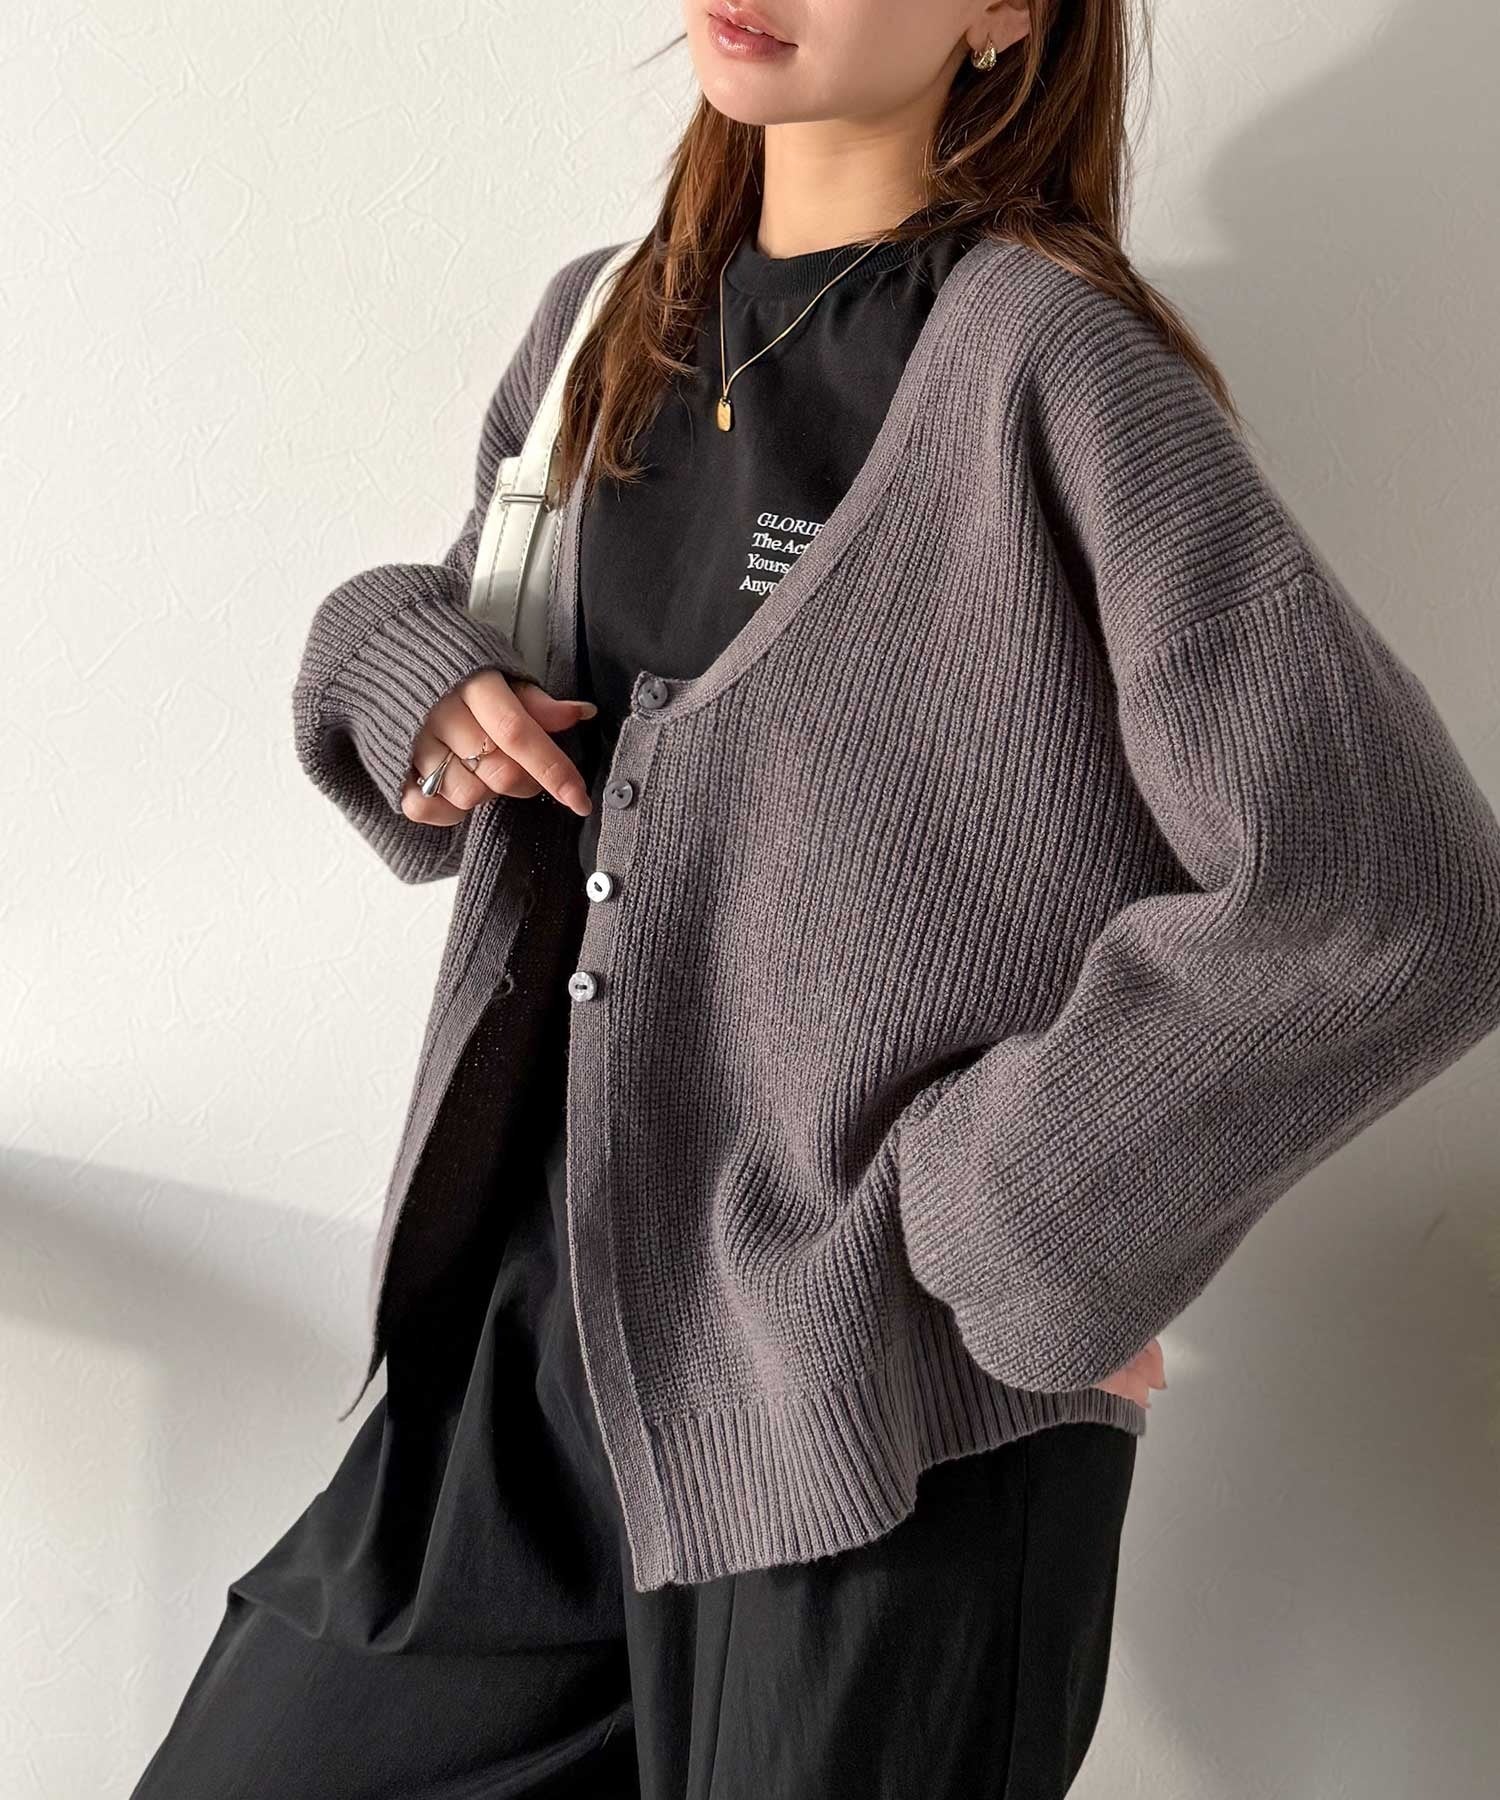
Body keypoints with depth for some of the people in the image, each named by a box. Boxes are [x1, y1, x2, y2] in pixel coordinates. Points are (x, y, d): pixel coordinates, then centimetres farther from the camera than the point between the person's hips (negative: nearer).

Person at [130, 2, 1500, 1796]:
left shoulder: (1046, 367, -15)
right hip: (550, 1317, 7)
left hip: (879, 1403, -7)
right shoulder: (602, 330, 7)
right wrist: (404, 671, 0)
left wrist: (1004, 1215, -16)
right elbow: (453, 611, 24)